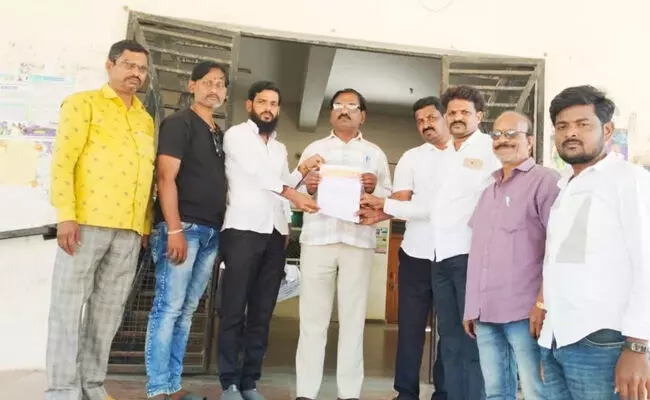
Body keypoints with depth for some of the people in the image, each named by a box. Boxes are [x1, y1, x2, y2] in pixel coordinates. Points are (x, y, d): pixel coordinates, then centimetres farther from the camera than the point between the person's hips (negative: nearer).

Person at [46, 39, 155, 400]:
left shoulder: (146, 120, 20)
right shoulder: (83, 103, 4)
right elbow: (62, 161, -5)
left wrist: (145, 224, 11)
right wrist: (66, 215, -13)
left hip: (130, 230, 5)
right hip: (87, 221, -5)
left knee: (108, 311, 9)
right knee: (69, 305, 0)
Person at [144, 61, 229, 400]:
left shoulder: (221, 134, 20)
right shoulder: (178, 123, -1)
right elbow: (166, 178, -10)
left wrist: (221, 229, 12)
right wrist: (175, 229, -18)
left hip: (211, 232, 7)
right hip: (182, 227, -7)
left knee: (186, 310, 9)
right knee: (168, 307, -6)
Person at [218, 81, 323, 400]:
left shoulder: (280, 148, 22)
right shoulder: (236, 135, 4)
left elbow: (284, 185, 17)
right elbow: (256, 171, -11)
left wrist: (302, 171, 1)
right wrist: (292, 194, -21)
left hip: (275, 233, 6)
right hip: (243, 229, -5)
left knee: (262, 313, 5)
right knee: (234, 310, -3)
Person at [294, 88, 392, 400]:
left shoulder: (375, 153, 17)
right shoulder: (314, 149, 19)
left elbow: (389, 198, 10)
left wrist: (374, 188, -10)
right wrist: (308, 187, -9)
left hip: (358, 240, 0)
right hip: (317, 238, 0)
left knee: (353, 317, 0)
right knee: (312, 317, -1)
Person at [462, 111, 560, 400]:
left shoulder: (545, 180, -2)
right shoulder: (490, 190, 19)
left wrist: (543, 303, -16)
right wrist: (472, 307, 16)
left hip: (524, 312, -6)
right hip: (486, 312, 7)